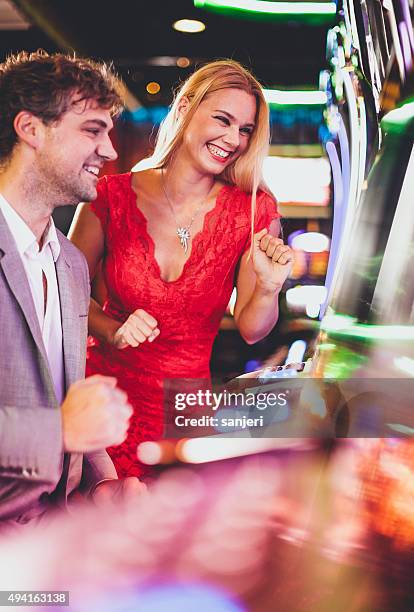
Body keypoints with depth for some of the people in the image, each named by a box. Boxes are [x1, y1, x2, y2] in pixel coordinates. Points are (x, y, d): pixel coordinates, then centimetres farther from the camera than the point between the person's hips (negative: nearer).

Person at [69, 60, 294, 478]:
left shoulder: (254, 212, -8)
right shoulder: (113, 197, -9)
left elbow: (250, 330, -2)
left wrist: (269, 288, -21)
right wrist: (113, 330, -15)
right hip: (103, 391, 0)